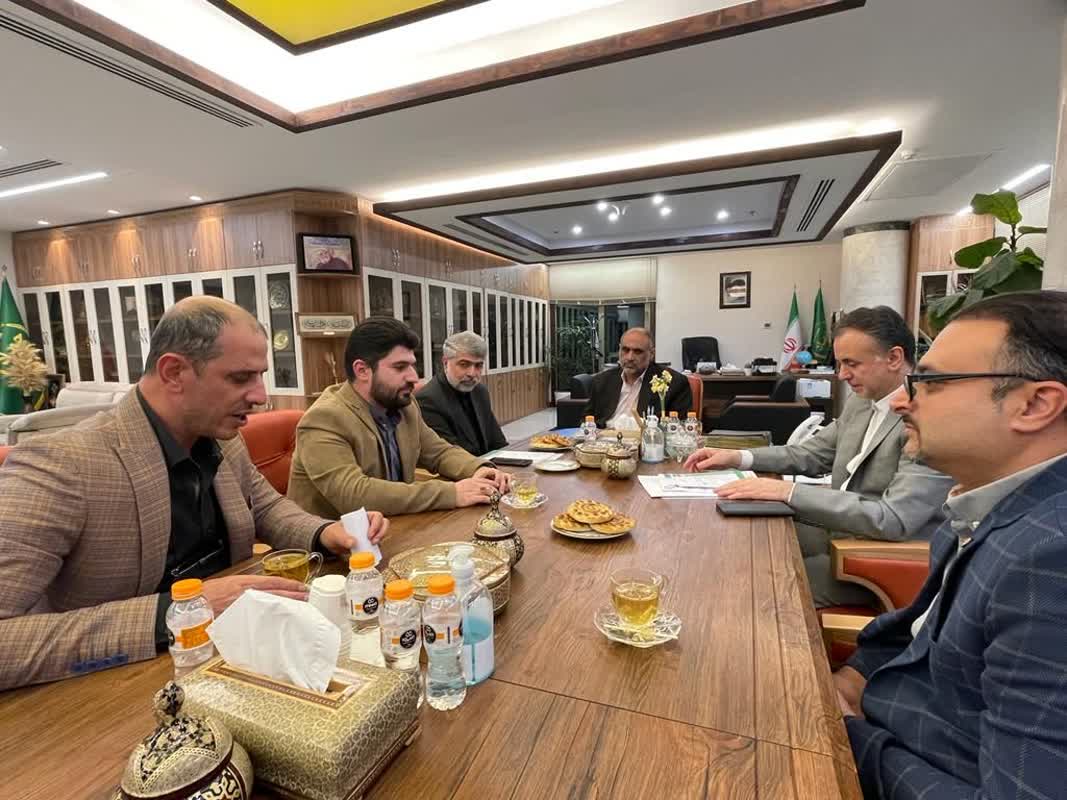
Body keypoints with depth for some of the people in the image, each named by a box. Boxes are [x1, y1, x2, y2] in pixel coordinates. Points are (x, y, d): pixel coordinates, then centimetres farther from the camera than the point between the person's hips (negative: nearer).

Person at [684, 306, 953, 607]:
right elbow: (810, 454, 12)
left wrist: (789, 491, -33)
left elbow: (892, 521, -29)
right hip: (837, 533, 7)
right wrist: (738, 457, -2)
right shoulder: (860, 402, 4)